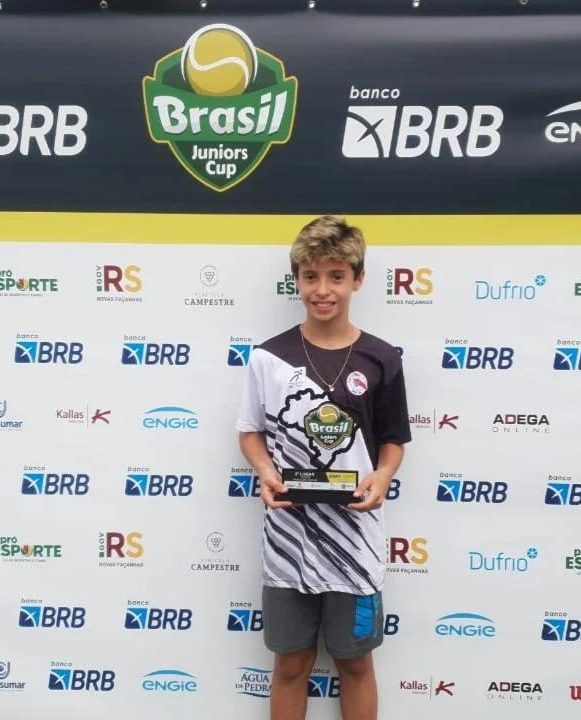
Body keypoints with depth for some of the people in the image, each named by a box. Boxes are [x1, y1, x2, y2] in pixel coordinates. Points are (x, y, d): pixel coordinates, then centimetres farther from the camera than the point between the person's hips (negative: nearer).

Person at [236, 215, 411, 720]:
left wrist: (382, 477, -15)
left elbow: (393, 441, 4)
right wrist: (266, 472, -14)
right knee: (292, 663, 15)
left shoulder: (380, 360, -4)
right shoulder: (269, 357, -4)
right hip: (288, 537, 0)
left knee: (355, 661, 16)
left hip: (355, 538, 0)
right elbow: (250, 431, 5)